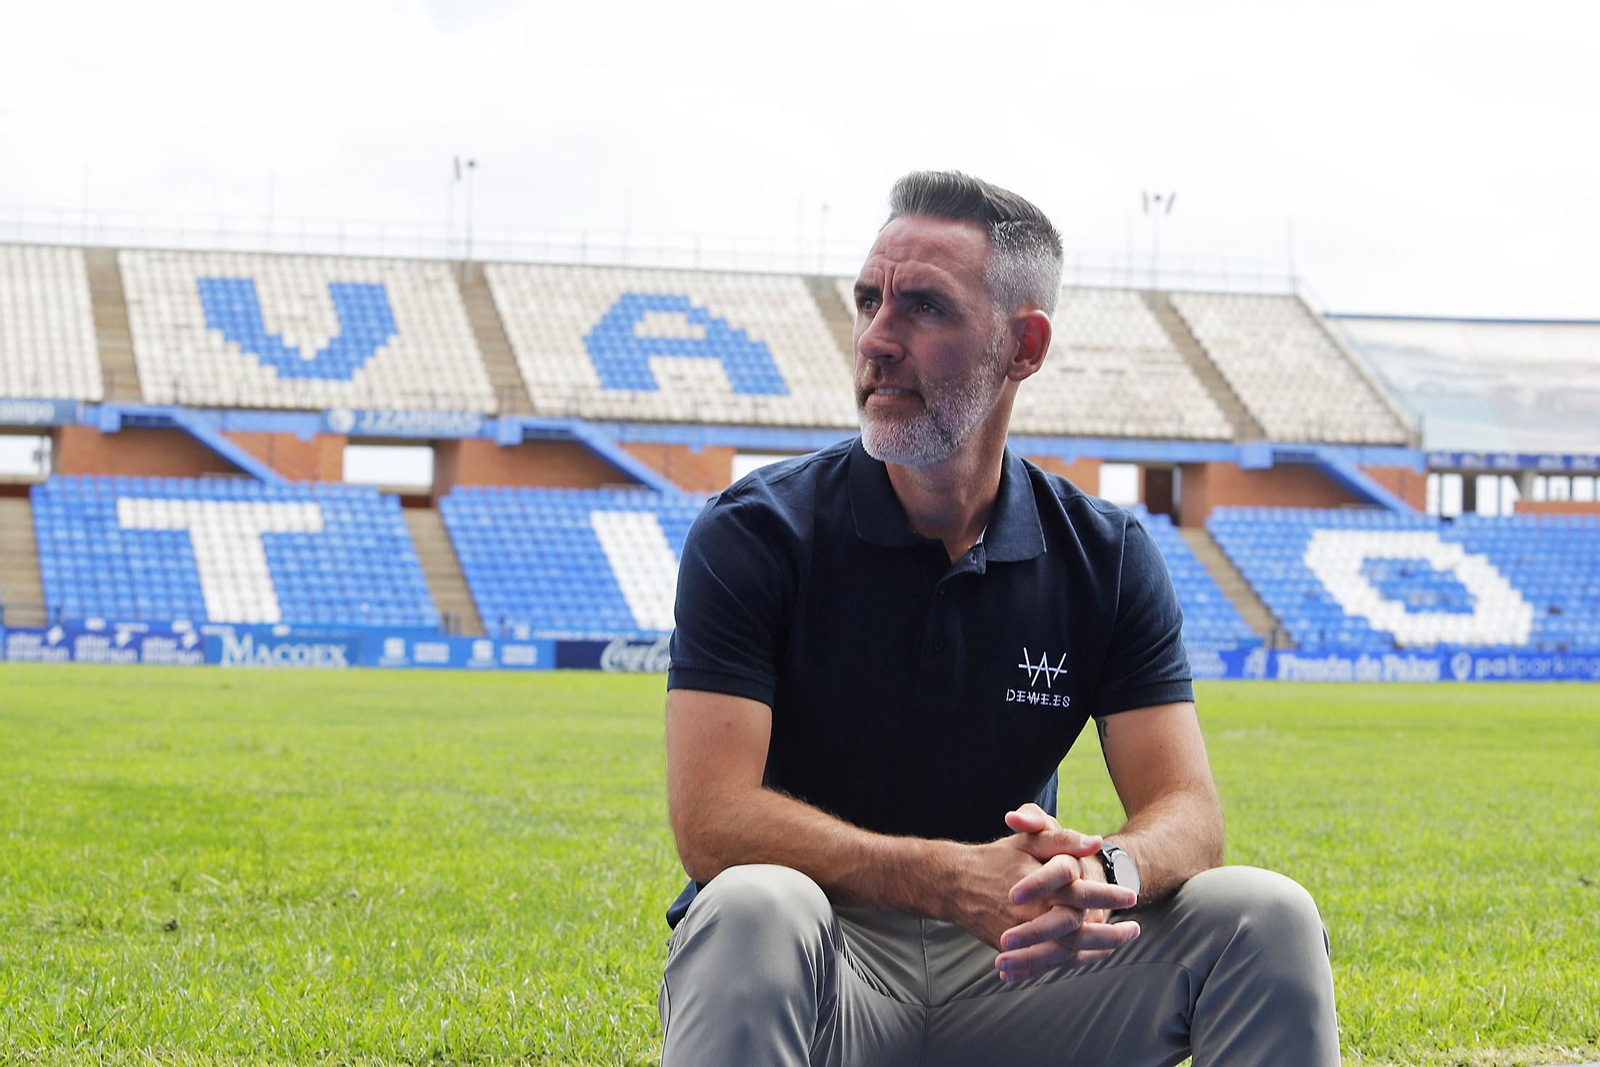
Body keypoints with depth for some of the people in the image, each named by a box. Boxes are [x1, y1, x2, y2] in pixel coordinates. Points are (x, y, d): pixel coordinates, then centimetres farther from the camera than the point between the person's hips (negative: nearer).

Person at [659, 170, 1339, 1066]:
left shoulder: (1109, 557, 2)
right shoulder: (754, 536, -9)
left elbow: (1186, 808, -5)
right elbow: (711, 819, -19)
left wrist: (1103, 872, -32)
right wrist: (952, 879, -34)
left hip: (1008, 963, 3)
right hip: (823, 976, -3)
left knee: (1267, 917, -19)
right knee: (753, 908, -37)